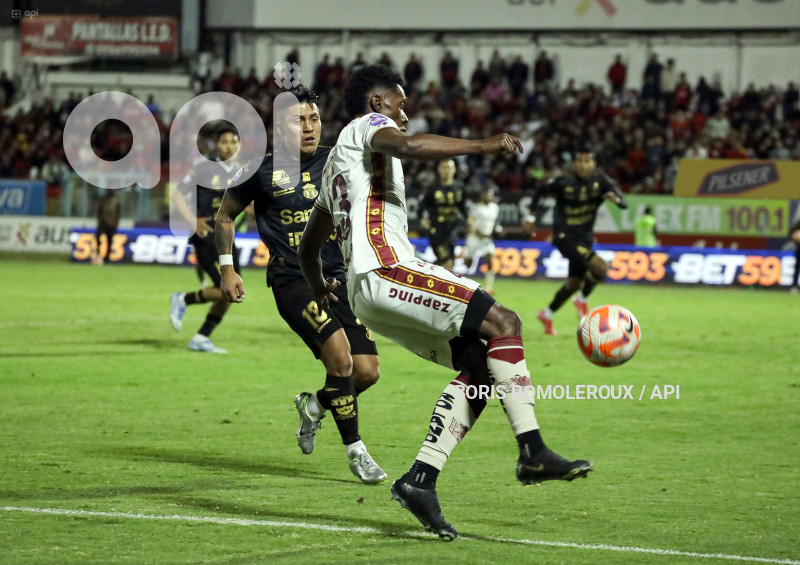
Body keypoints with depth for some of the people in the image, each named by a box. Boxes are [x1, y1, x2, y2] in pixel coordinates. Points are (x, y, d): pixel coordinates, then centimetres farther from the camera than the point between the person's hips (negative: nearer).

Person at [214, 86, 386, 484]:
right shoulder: (263, 171, -1)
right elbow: (225, 215, 14)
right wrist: (227, 268, 9)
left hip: (337, 277, 4)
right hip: (291, 278, -4)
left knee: (366, 372, -4)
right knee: (339, 354, -24)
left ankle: (314, 405, 29)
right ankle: (355, 450, -9)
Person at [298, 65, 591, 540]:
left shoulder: (336, 164, 32)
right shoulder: (368, 124, 5)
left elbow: (308, 247, 41)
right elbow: (407, 145, -21)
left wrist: (319, 286, 60)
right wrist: (483, 146, -20)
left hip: (367, 291, 10)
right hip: (386, 269, -10)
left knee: (479, 363, 3)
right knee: (503, 323, -16)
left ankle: (421, 480, -5)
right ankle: (533, 452, -21)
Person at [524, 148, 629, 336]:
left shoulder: (600, 180, -6)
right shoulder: (564, 182, -17)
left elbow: (624, 204, -10)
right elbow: (540, 192, 1)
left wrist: (616, 199, -33)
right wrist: (531, 217, 0)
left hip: (585, 237, 6)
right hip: (566, 237, -6)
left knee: (575, 282, 16)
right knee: (600, 267, -23)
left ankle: (547, 315, 37)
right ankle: (582, 300, 3)